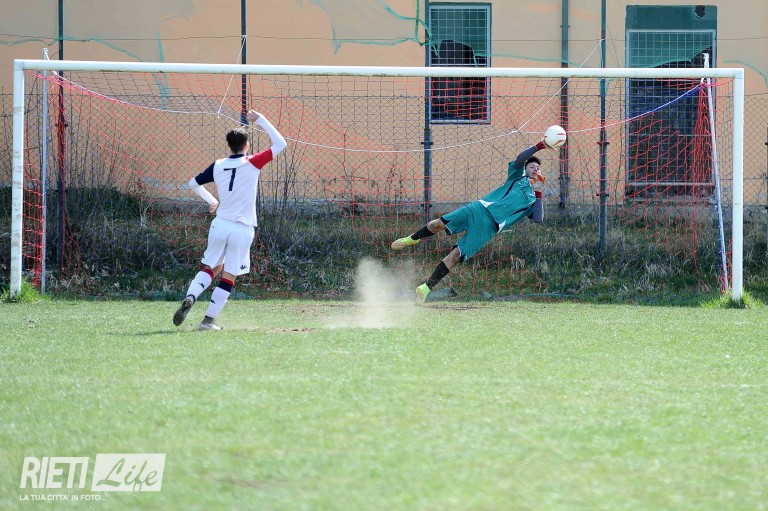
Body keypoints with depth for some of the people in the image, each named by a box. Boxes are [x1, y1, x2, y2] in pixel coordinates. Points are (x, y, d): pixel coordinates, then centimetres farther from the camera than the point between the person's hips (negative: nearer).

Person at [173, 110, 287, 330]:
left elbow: (193, 183, 15)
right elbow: (280, 143, -3)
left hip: (220, 225, 3)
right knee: (228, 277, 4)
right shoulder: (252, 164, -8)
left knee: (211, 268, 16)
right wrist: (261, 120, 3)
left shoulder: (218, 166, 4)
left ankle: (190, 298, -10)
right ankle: (209, 319, 1)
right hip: (242, 229, -3)